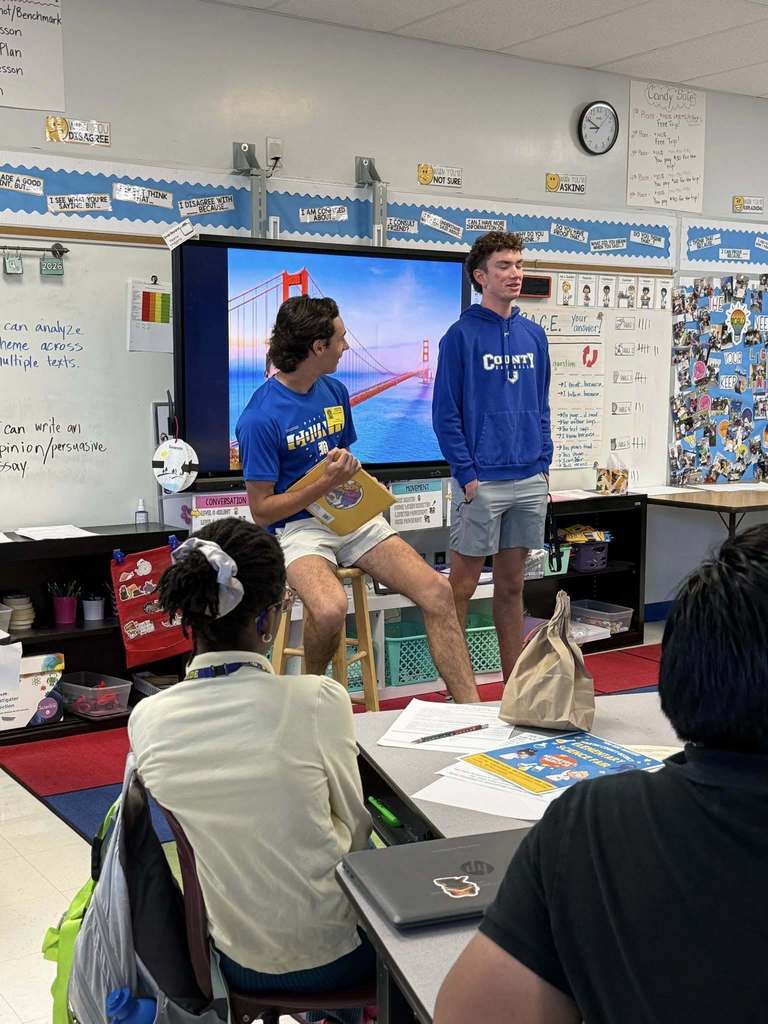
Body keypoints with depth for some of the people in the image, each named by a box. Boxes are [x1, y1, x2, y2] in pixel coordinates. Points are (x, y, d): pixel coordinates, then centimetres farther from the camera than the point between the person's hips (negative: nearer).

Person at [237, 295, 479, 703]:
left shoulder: (335, 391, 10)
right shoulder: (260, 418, -13)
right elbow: (261, 510, -12)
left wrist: (349, 472, 3)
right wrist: (327, 484, -20)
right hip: (298, 524, -6)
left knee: (438, 593, -14)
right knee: (330, 609, -36)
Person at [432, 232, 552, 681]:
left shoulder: (534, 335, 10)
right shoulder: (461, 335, -6)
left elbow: (541, 406, 16)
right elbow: (445, 412, -8)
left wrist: (544, 464, 8)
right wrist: (467, 475, -13)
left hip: (530, 481, 6)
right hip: (481, 483, -5)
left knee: (512, 585, 13)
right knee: (463, 587, 1)